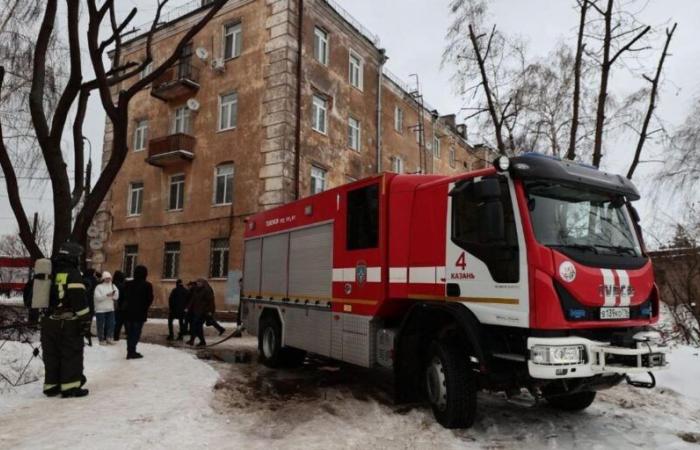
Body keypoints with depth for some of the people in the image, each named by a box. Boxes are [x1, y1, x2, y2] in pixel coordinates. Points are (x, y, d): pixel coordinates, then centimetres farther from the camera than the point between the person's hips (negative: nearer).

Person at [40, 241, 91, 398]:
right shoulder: (73, 274, -12)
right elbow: (79, 299, -18)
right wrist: (86, 320, -14)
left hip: (48, 321, 7)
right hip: (68, 323, -7)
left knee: (51, 354, 14)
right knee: (71, 355, -1)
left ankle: (51, 386, 19)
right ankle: (70, 387, -2)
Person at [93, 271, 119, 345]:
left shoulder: (112, 286, 8)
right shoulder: (99, 287, -7)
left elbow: (116, 297, 6)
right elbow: (98, 298, -16)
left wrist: (114, 294, -15)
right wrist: (106, 295, -25)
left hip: (110, 309, 5)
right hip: (100, 309, -5)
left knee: (111, 324, 5)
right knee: (101, 325, 1)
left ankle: (108, 338, 16)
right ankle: (101, 340, 10)